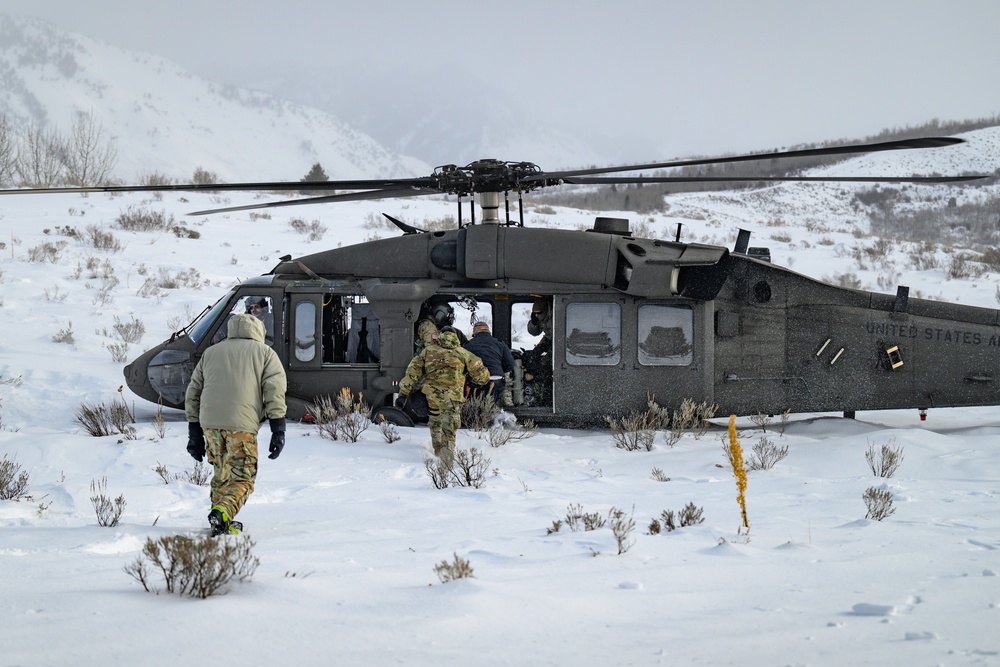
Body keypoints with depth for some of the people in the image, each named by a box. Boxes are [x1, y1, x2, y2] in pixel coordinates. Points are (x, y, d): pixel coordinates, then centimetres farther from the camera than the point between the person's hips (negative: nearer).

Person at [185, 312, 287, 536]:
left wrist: (194, 434, 24)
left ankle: (221, 524, 15)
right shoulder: (265, 353, 14)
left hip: (210, 424, 4)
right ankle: (223, 513, -25)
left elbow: (193, 394, 22)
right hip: (242, 425, -4)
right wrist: (278, 431, -4)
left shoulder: (210, 353, 25)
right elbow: (275, 392, 0)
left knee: (222, 474, 21)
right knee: (242, 479, 0)